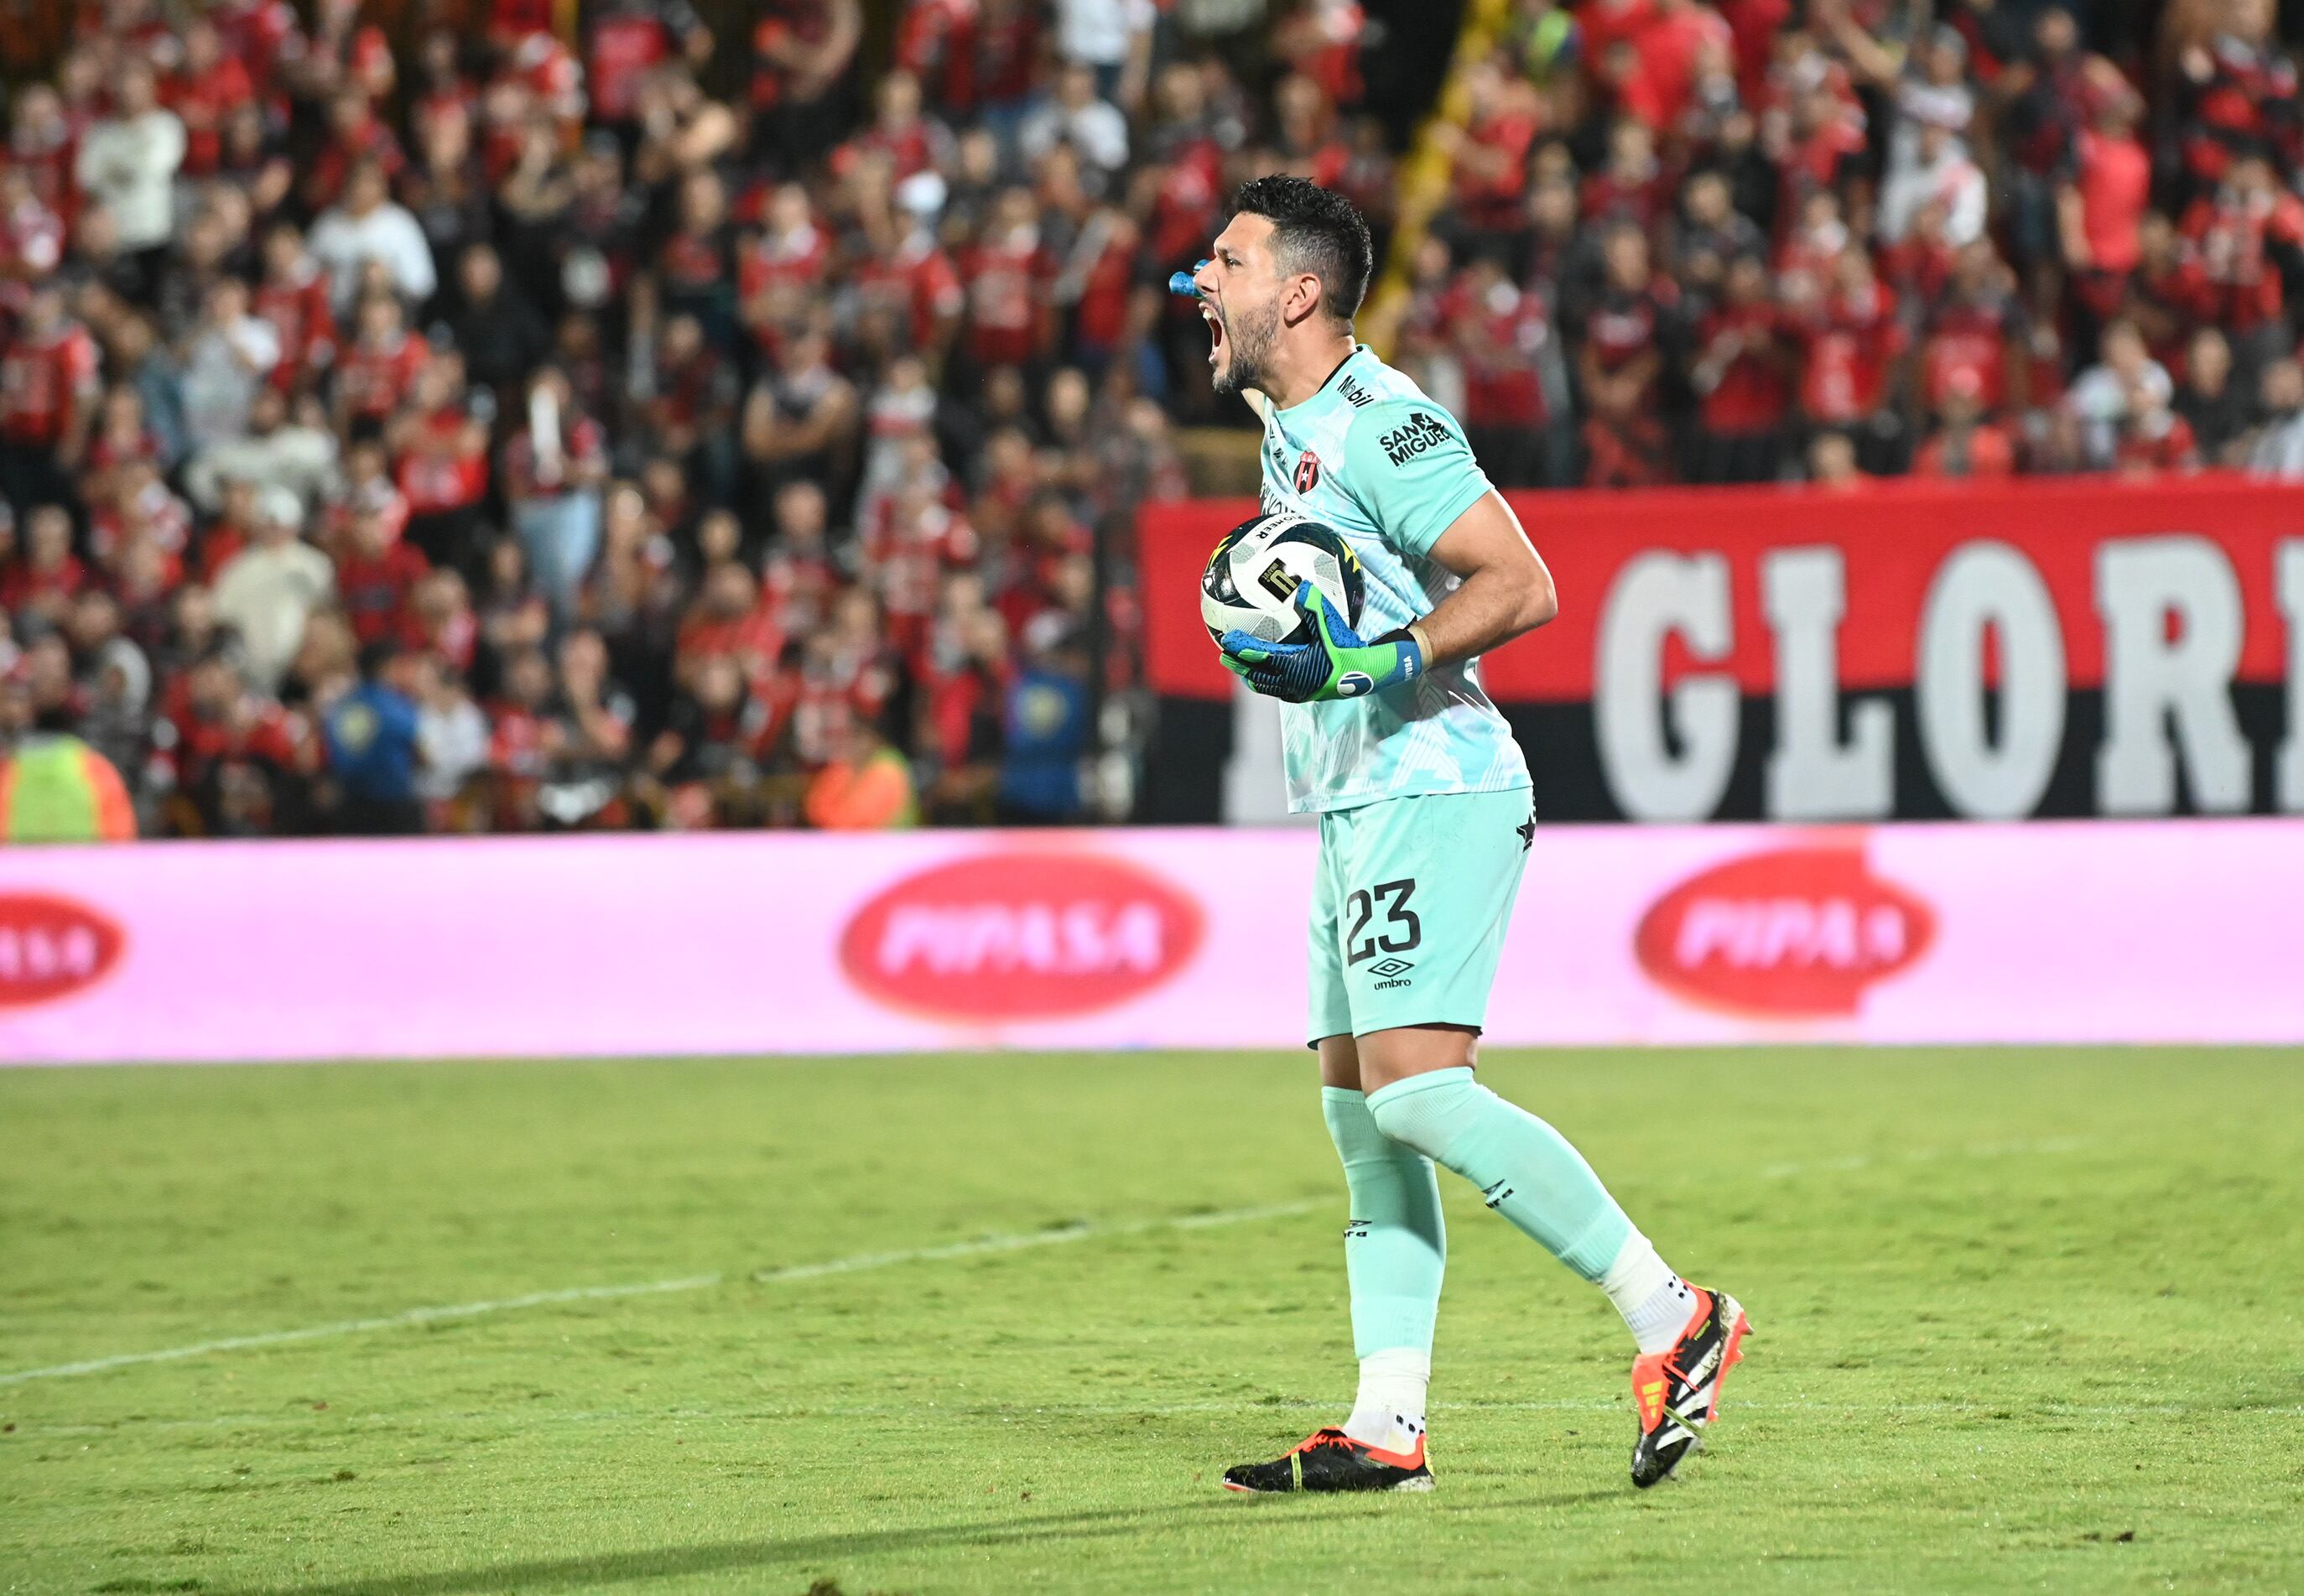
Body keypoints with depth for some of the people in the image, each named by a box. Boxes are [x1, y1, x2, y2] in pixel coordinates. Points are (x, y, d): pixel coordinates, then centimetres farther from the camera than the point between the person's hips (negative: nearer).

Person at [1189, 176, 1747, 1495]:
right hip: (1362, 807, 10)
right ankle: (1387, 1428, 5)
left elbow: (1523, 586, -21)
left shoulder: (1380, 425, -14)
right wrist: (1284, 651, 15)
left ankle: (1671, 1317, -14)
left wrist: (1366, 662, -26)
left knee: (1415, 1087, -19)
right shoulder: (1290, 425, 17)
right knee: (1362, 1114, 6)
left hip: (1431, 794, -10)